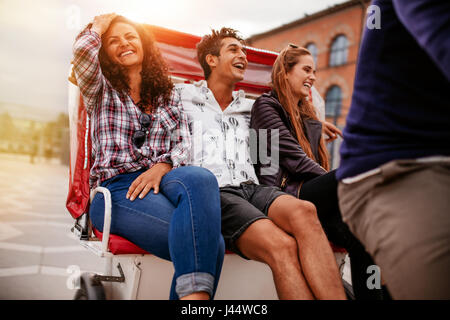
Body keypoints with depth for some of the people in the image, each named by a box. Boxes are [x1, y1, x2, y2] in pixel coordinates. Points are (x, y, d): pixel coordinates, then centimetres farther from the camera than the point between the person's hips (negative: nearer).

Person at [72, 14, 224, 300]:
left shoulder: (168, 95, 25)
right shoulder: (102, 90, 18)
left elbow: (184, 142, 12)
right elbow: (82, 50, -3)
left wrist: (162, 166, -10)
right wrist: (98, 27, 19)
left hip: (161, 178, 3)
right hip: (117, 187, -3)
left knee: (201, 178, -38)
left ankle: (194, 295, -40)